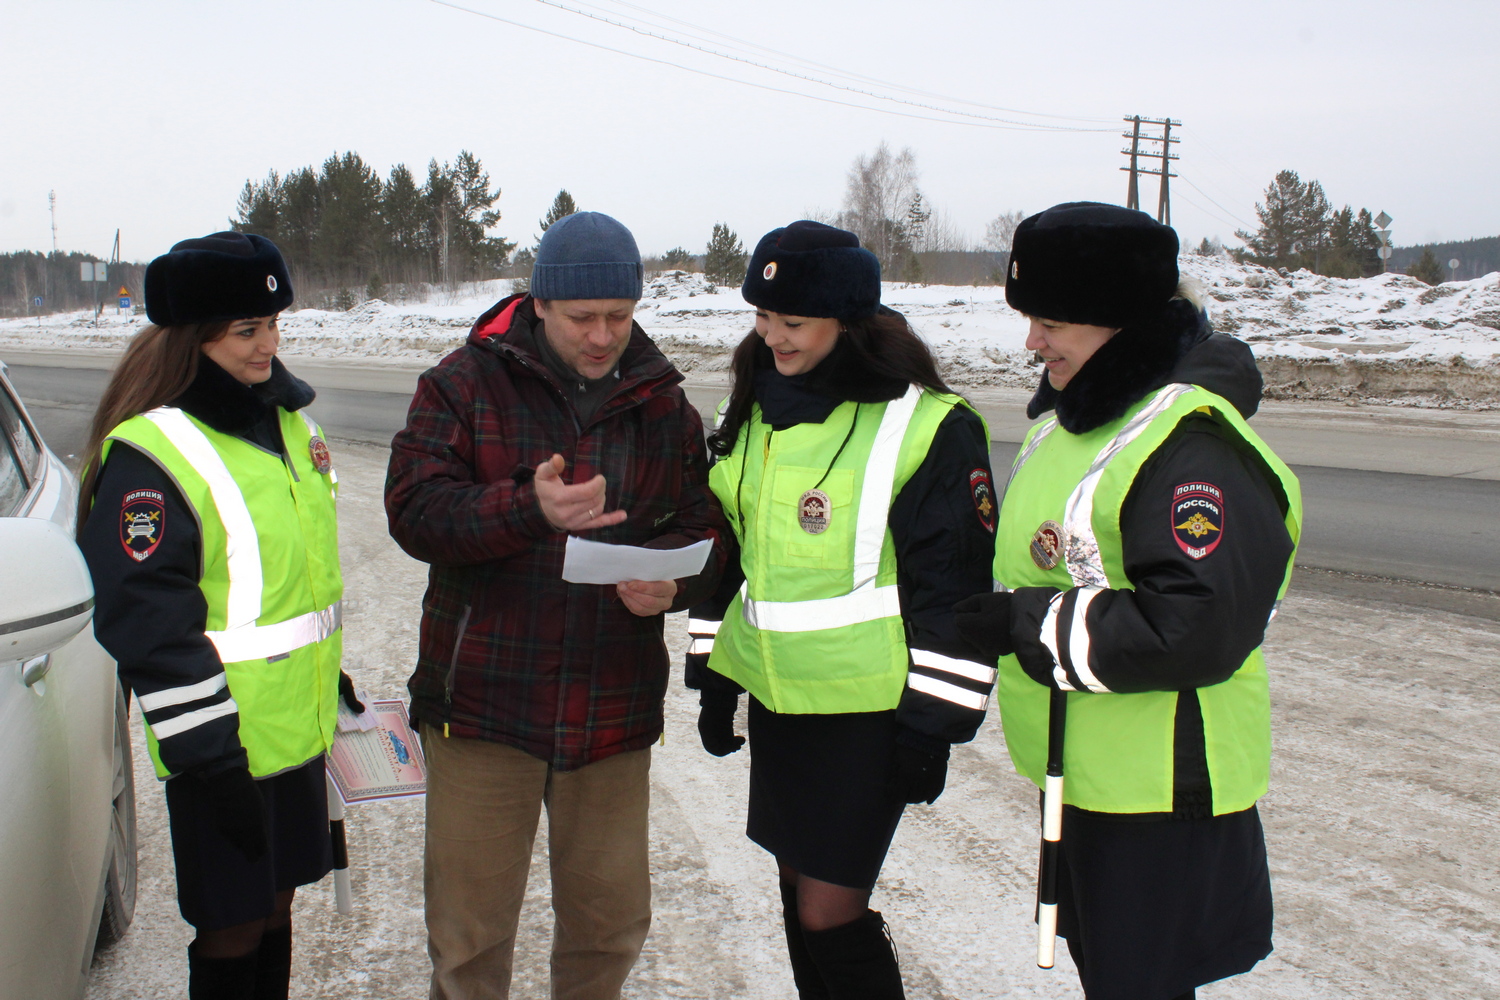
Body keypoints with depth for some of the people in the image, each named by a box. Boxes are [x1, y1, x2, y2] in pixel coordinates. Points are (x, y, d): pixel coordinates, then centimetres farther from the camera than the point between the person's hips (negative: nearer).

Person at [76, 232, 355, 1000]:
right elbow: (149, 625, -19)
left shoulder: (283, 421, 10)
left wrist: (331, 677, 23)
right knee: (233, 931, 4)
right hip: (221, 746, -7)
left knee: (275, 906, 18)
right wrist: (209, 755, -19)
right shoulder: (150, 453, -17)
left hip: (298, 728, 8)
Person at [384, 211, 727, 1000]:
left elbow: (706, 527, 7)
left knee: (611, 917, 14)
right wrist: (528, 507, -28)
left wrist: (671, 580, -16)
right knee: (470, 922, 7)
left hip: (614, 714, 3)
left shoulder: (663, 403, 7)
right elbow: (413, 511, -11)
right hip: (483, 699, -2)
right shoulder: (465, 384, -2)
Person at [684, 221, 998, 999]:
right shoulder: (750, 409, 8)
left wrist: (931, 726, -12)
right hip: (776, 698, 7)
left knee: (829, 911, -4)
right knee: (797, 885, 16)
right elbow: (723, 554, 16)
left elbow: (954, 590, -12)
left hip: (867, 709, -7)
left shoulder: (927, 427, -14)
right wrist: (713, 676, 15)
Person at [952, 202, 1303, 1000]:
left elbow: (1195, 629, -31)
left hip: (1162, 792, -10)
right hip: (1086, 772, 10)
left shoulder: (1193, 446, -24)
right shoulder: (1076, 415, 10)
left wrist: (1027, 624, -25)